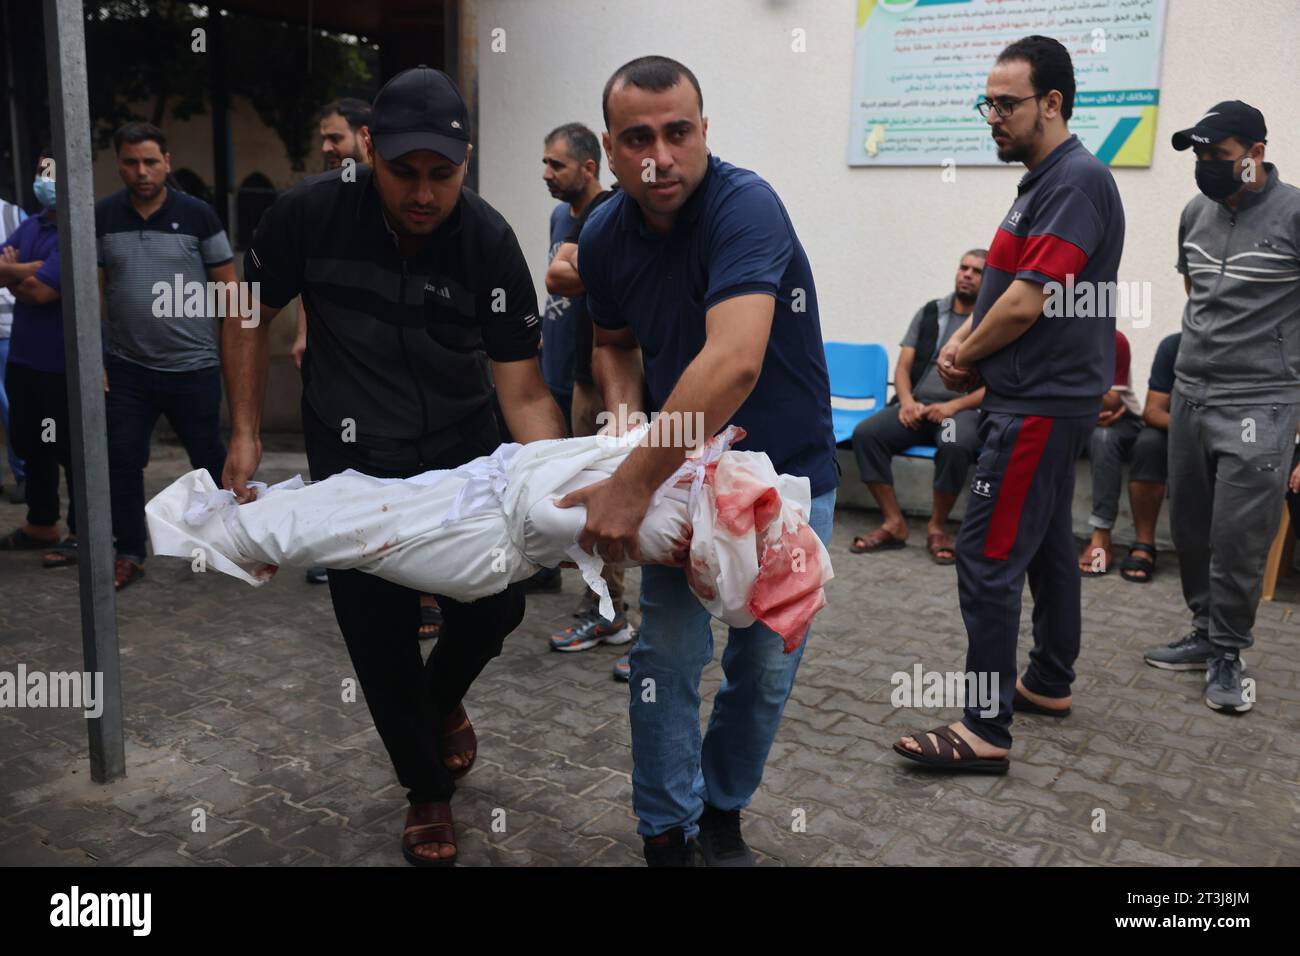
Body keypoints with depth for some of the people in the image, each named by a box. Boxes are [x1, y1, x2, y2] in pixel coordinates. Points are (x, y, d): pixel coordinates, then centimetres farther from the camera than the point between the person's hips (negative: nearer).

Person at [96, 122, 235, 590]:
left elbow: (227, 284, 0)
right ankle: (129, 553, 17)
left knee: (208, 456, 7)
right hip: (126, 368, 2)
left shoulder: (198, 214, -3)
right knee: (122, 460, 4)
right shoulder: (102, 218, 2)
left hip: (194, 367, -2)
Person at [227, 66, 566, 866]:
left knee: (496, 607, 1)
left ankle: (444, 697, 39)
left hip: (463, 449, 0)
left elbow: (524, 391, -19)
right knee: (378, 634, 3)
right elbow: (251, 316, -1)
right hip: (353, 461, 0)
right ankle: (428, 789, 28)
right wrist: (246, 433, -5)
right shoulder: (312, 214, -17)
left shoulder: (490, 241, -19)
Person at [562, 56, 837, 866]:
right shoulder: (604, 236, -7)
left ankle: (723, 808, 32)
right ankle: (668, 832, 19)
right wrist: (624, 419, -9)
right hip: (682, 468, 4)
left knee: (766, 663, 8)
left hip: (787, 472, -3)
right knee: (668, 656, -1)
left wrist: (631, 485, -39)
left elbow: (734, 362, -41)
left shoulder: (746, 206, -27)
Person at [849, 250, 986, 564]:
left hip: (965, 408, -4)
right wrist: (907, 401, -10)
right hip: (917, 404, 4)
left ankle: (937, 527, -16)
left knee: (955, 445, -38)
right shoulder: (929, 312, 15)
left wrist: (953, 406, -18)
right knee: (865, 433, -23)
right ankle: (894, 523, -16)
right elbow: (902, 367, 10)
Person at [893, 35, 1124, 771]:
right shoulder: (1046, 182, 15)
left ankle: (986, 729, -5)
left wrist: (967, 356, -6)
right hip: (1051, 397, 11)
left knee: (989, 558, -10)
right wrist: (965, 340, 3)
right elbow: (1009, 289, 21)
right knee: (1047, 542, 17)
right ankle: (1050, 683, 30)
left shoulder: (1077, 181, -17)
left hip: (1039, 404, -11)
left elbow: (1027, 302, -22)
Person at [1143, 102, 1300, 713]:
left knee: (1239, 537, -4)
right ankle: (1207, 634, 27)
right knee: (1190, 527, 11)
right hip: (1189, 392, 6)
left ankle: (1227, 655, 12)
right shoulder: (1196, 213, 9)